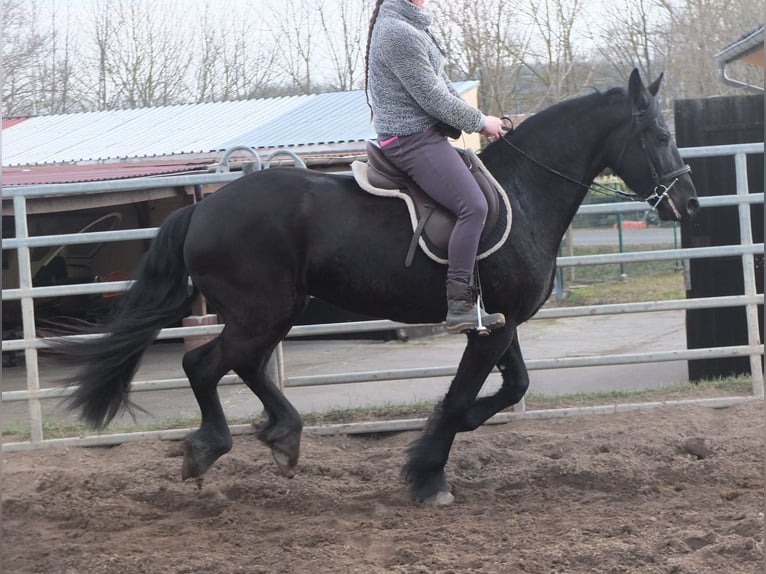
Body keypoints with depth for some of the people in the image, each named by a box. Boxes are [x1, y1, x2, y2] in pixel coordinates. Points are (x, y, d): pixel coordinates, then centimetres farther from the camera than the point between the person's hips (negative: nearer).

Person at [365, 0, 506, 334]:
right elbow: (433, 98, -18)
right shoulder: (399, 33, -19)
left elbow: (442, 83, 20)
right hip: (412, 139, -11)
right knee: (473, 206, -22)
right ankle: (460, 306, -24)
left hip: (424, 135, 11)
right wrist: (479, 122, -5)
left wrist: (476, 120, 11)